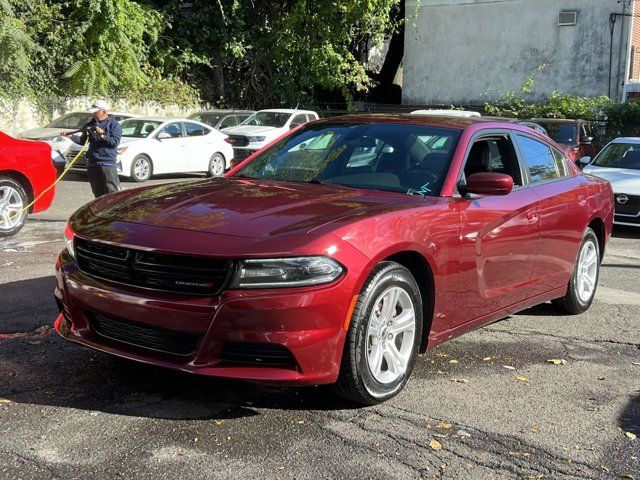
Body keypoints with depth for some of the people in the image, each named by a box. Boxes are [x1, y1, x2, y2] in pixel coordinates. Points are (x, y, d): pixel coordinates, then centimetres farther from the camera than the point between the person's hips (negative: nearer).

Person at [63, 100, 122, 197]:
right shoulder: (91, 124, 16)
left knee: (112, 191, -12)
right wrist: (71, 136, 9)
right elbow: (83, 141, 22)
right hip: (92, 163, 6)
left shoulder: (114, 124, -2)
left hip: (107, 163, -6)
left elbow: (115, 142, -12)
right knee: (98, 193, 10)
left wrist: (102, 135, -19)